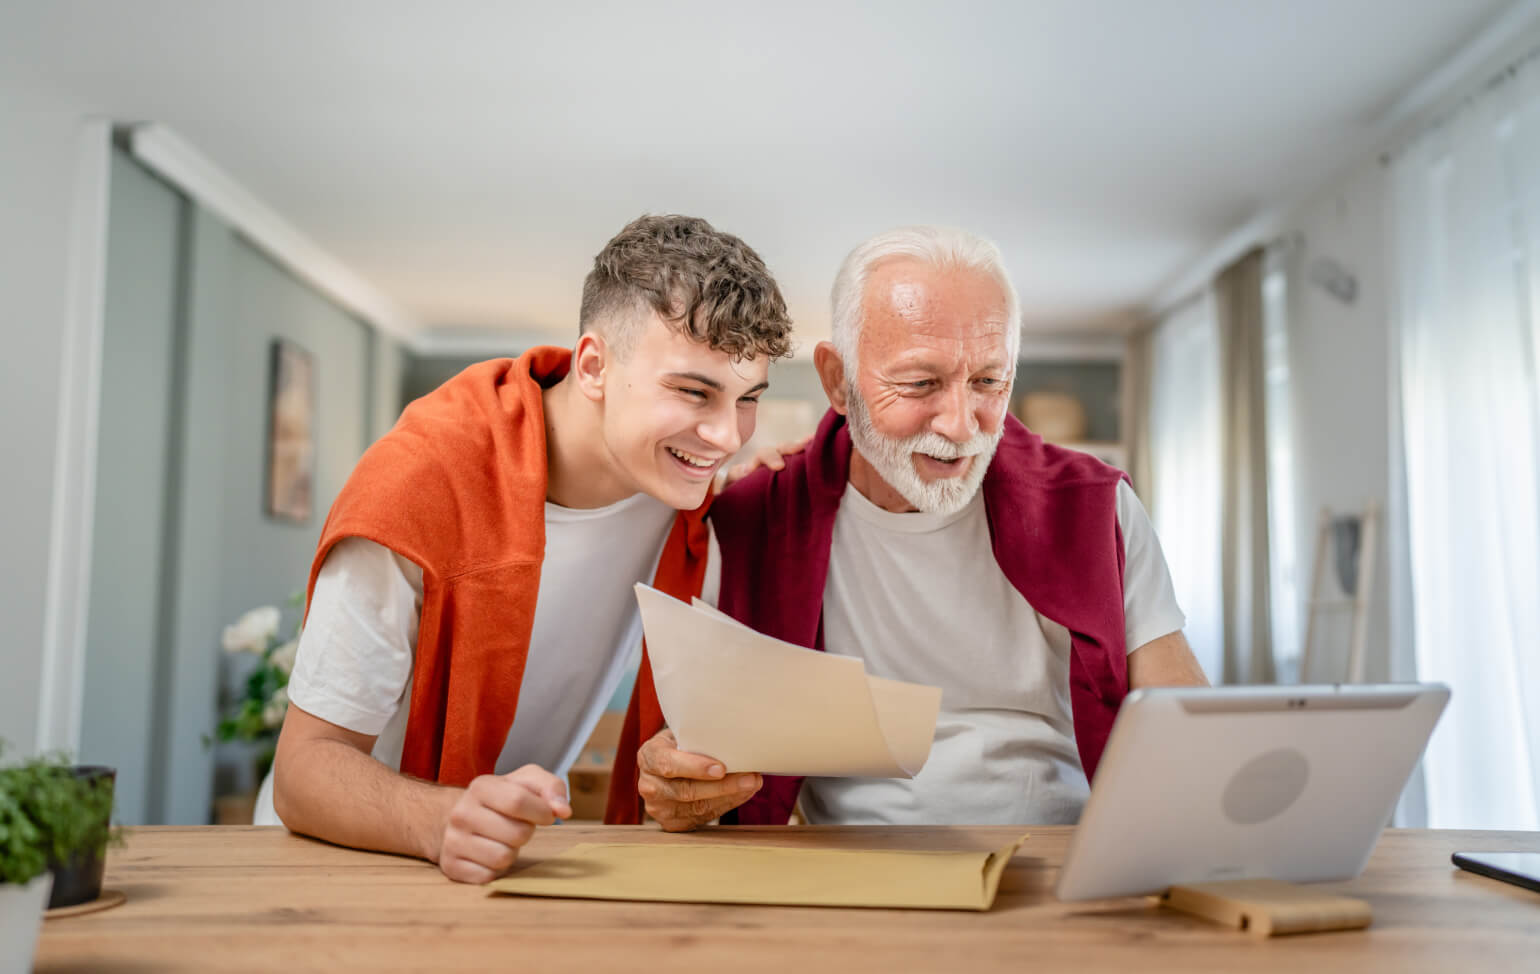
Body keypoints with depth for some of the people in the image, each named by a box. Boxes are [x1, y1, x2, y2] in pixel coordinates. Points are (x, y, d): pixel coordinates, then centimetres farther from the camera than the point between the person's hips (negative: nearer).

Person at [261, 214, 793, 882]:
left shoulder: (679, 478, -7)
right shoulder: (419, 483, -22)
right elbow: (306, 766, -19)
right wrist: (444, 822, -37)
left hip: (519, 853, 3)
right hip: (350, 855, -3)